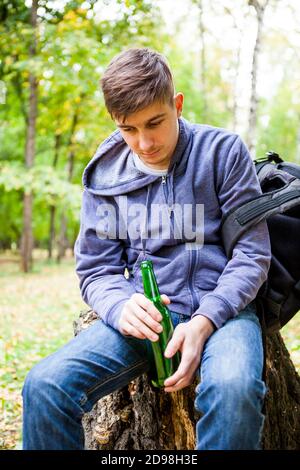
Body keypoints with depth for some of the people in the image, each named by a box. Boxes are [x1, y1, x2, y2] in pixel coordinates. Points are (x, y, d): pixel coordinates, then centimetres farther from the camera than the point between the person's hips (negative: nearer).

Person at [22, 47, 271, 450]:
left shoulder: (223, 151, -1)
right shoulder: (104, 174, 7)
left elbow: (252, 254, -3)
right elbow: (95, 269, 8)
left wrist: (204, 321, -19)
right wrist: (121, 308, -16)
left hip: (221, 307, -2)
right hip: (145, 312, 2)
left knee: (233, 387, -37)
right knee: (45, 385, -23)